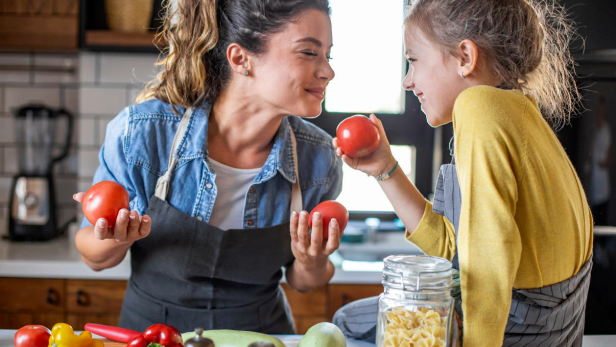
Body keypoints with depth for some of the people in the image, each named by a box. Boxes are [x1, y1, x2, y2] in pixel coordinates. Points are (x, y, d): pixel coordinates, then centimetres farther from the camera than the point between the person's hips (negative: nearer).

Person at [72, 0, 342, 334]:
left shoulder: (318, 159, -11)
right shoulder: (139, 133, -17)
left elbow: (300, 281, 4)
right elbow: (95, 258, -4)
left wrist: (312, 266, -16)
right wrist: (118, 239, -23)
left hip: (261, 332, 1)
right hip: (151, 326, 0)